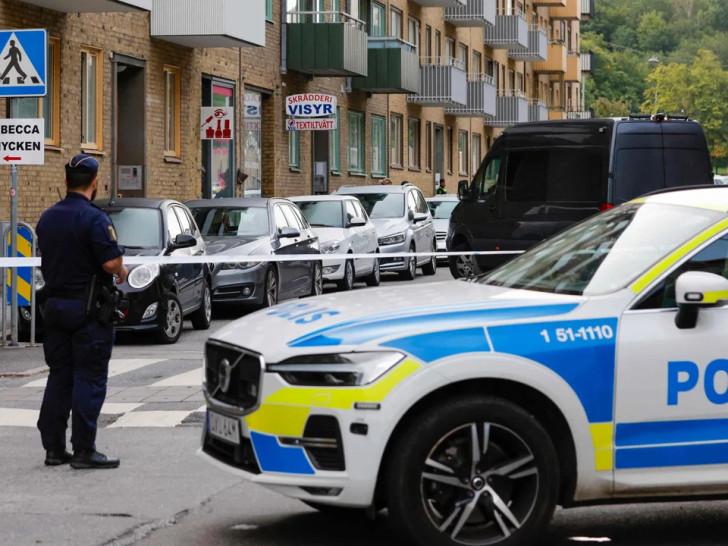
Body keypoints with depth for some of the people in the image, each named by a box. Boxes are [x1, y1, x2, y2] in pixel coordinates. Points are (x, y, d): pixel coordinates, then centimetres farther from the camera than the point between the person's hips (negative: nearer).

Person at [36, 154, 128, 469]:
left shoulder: (48, 217, 9)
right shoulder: (94, 218, -16)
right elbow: (112, 262, -22)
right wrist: (122, 273, -2)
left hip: (54, 305, 7)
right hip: (88, 309, -7)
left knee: (58, 377, 12)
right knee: (89, 379, -3)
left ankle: (53, 448, 13)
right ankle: (84, 451, -4)